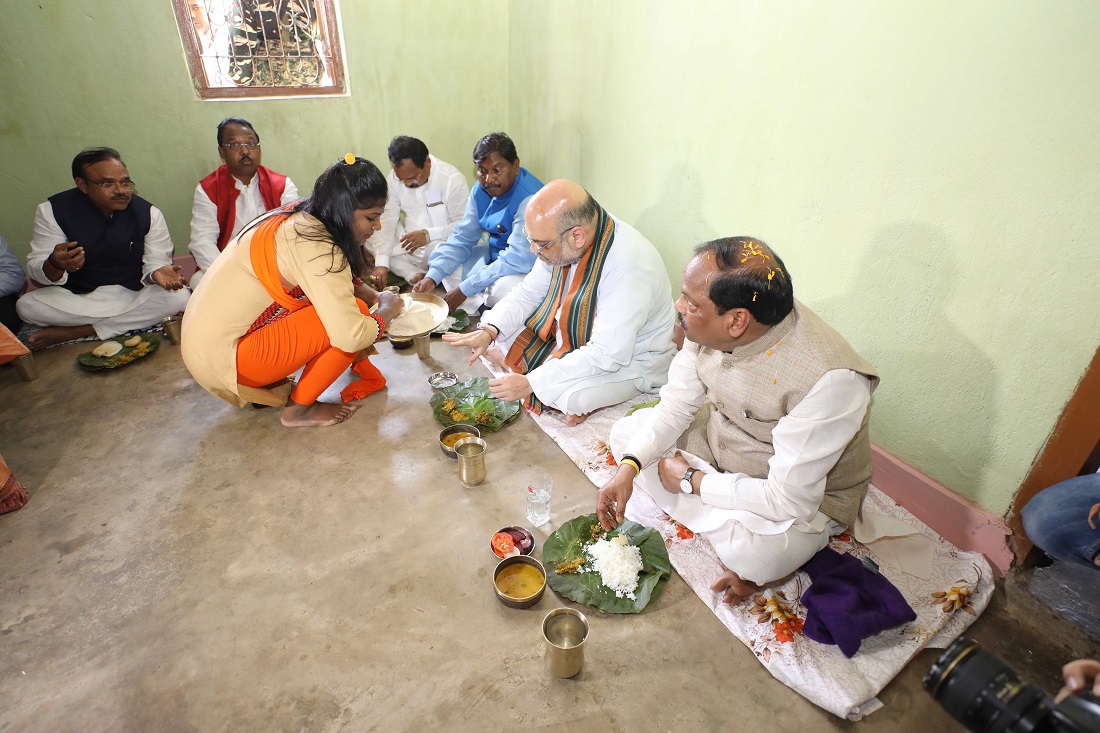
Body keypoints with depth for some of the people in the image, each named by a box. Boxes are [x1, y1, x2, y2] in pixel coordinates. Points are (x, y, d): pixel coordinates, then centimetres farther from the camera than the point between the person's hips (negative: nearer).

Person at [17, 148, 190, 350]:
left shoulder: (148, 213, -6)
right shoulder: (53, 210, -7)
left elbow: (155, 263, -6)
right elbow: (35, 269, -9)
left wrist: (157, 273, -32)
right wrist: (55, 265, -35)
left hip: (134, 296, 1)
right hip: (78, 298, 0)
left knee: (179, 297, -29)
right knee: (27, 306, -26)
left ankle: (72, 332, -19)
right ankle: (141, 318, -20)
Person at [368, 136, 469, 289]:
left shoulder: (453, 180, -17)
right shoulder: (394, 179, -4)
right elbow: (387, 221, -8)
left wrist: (428, 234, -29)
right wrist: (381, 263, -20)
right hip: (409, 246, 6)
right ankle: (415, 275, -14)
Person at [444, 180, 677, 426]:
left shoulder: (629, 268, -36)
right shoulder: (560, 236, -13)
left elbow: (608, 355, -34)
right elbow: (529, 292, 1)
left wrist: (531, 383, -32)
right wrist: (489, 331, -16)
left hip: (628, 359, -7)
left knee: (554, 391, -31)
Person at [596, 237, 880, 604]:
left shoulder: (829, 380, -37)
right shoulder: (710, 328, -18)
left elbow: (789, 500, -32)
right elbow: (675, 406, -6)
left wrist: (690, 480, -21)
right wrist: (628, 467, -20)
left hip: (806, 498, -6)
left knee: (751, 553, -36)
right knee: (625, 432, -6)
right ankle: (734, 526, -4)